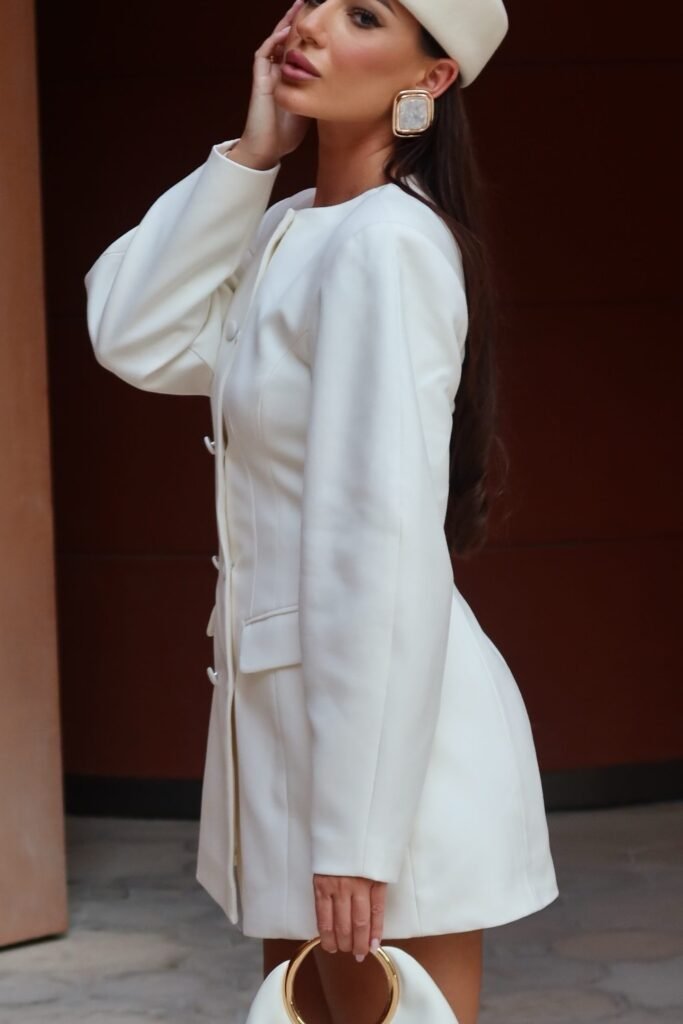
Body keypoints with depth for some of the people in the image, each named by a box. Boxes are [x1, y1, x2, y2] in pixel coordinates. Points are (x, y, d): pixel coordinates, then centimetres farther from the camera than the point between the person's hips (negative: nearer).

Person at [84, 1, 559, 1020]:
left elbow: (389, 541, -23)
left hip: (380, 723, -9)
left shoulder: (386, 241, -18)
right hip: (295, 698, 9)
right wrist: (248, 155, -2)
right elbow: (136, 341, 3)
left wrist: (356, 829, -24)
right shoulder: (287, 232, 10)